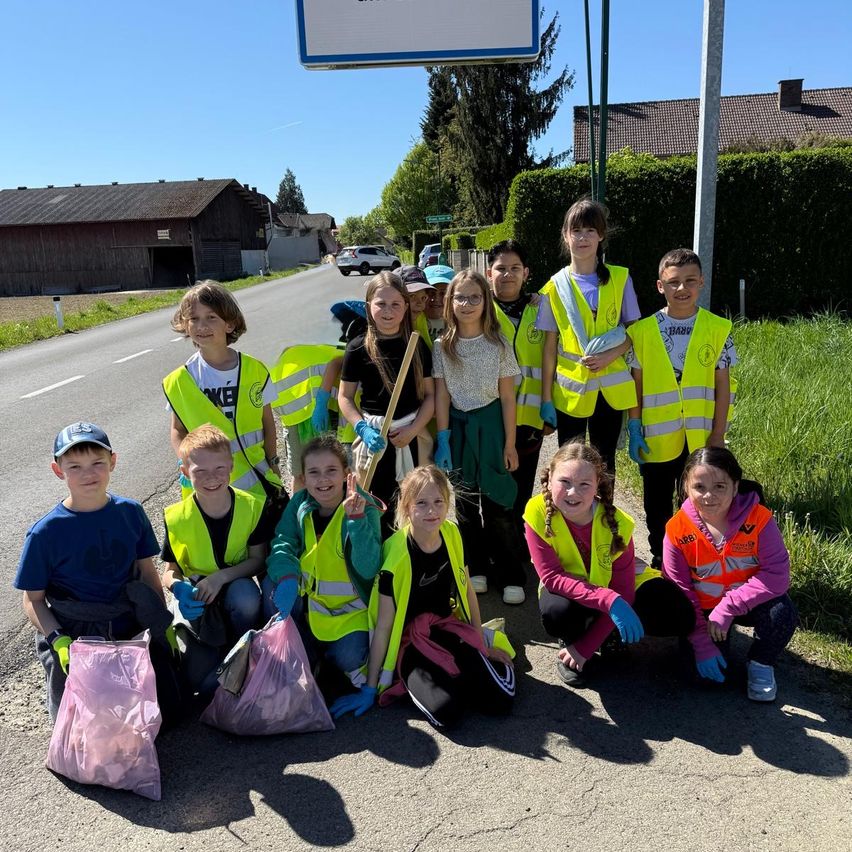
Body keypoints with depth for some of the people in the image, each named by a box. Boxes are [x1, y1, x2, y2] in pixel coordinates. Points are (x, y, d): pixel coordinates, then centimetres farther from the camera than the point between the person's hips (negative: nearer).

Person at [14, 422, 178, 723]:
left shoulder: (131, 512, -4)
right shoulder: (45, 532, -13)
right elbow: (33, 600, -6)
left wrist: (164, 625, 2)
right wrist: (60, 642, -19)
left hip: (134, 629, 2)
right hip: (75, 637, -2)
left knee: (164, 708, -1)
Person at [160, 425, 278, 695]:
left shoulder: (253, 507, -14)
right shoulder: (176, 518, -13)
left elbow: (258, 559, -9)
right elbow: (170, 571, -4)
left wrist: (221, 577, -25)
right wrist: (179, 589, -27)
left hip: (236, 591, 1)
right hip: (196, 602, 0)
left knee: (246, 594, -37)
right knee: (201, 681, -17)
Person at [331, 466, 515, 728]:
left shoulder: (451, 534, -5)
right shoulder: (396, 556, -22)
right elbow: (383, 626, -14)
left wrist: (481, 643, 14)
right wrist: (369, 689, -8)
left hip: (447, 629, 5)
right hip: (409, 642, -5)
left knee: (501, 699, -12)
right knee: (447, 711, -28)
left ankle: (450, 677, 14)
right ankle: (416, 683, 3)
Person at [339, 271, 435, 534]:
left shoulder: (417, 346, 1)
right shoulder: (358, 348, -4)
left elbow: (430, 394, 2)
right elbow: (345, 397, 1)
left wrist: (413, 429, -10)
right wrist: (363, 429, -13)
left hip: (412, 435, 2)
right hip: (375, 437, -1)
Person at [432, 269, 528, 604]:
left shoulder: (498, 345, -4)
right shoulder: (442, 347, -2)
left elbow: (508, 397, -3)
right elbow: (441, 397, -1)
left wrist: (510, 444, -4)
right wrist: (443, 441, -5)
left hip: (490, 425, -2)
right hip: (457, 426, 2)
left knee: (497, 504, -1)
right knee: (465, 502, 10)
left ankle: (511, 576, 13)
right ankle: (476, 568, 26)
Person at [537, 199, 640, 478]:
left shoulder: (619, 279, 1)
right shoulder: (556, 287, -1)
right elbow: (550, 346, 0)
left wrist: (610, 355, -16)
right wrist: (546, 398, -2)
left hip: (610, 389, 1)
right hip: (570, 391, 0)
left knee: (604, 464, 11)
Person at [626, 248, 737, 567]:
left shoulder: (717, 329, -3)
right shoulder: (643, 331, -3)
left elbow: (722, 386, -1)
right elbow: (636, 385, 1)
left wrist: (718, 434, -5)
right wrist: (634, 431, -2)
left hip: (700, 439, 0)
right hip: (657, 439, 1)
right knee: (657, 509, 15)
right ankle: (660, 565, 33)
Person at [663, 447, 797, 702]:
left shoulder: (758, 518, -20)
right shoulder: (677, 530, -18)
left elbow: (777, 574, -23)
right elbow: (679, 590, -11)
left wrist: (727, 607, -30)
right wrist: (702, 643, -15)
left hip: (749, 604, 0)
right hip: (704, 609, 0)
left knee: (782, 613, -31)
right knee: (708, 675, -15)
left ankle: (761, 663, 1)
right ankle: (716, 637, 20)